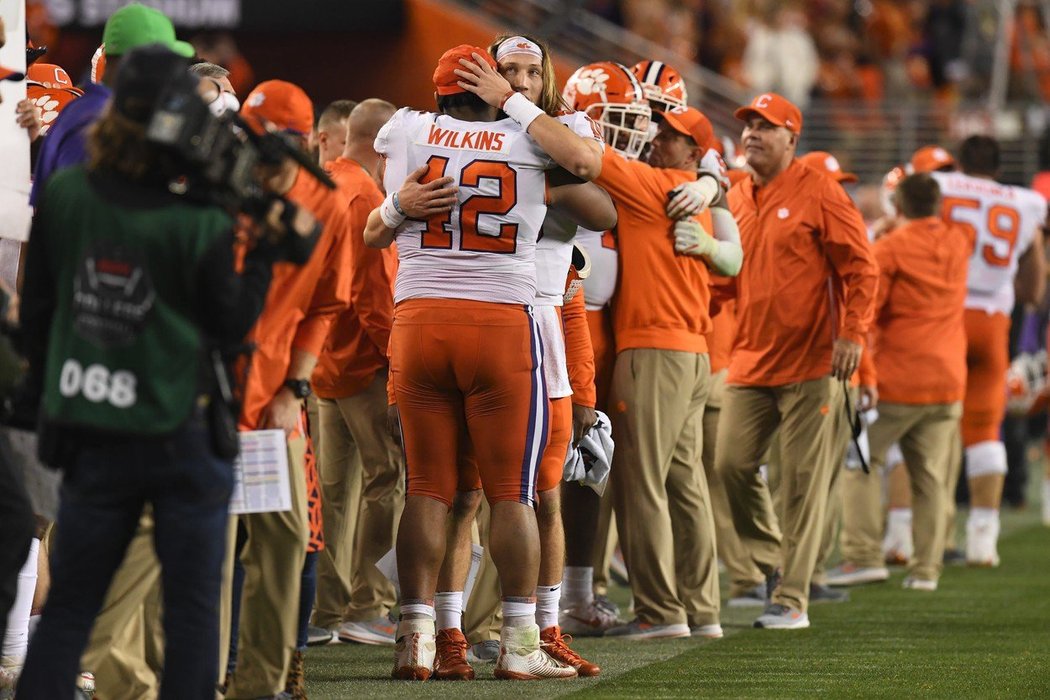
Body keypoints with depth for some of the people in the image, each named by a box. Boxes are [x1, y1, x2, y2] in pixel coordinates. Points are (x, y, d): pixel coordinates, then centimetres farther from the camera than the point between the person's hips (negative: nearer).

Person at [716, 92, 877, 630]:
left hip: (810, 363, -6)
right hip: (750, 359, 6)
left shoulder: (818, 193, -6)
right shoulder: (736, 198, 13)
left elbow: (860, 266, -7)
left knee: (803, 482, -3)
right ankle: (773, 562, 22)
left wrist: (852, 333, -14)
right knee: (731, 464, 1)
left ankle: (792, 600, 1)